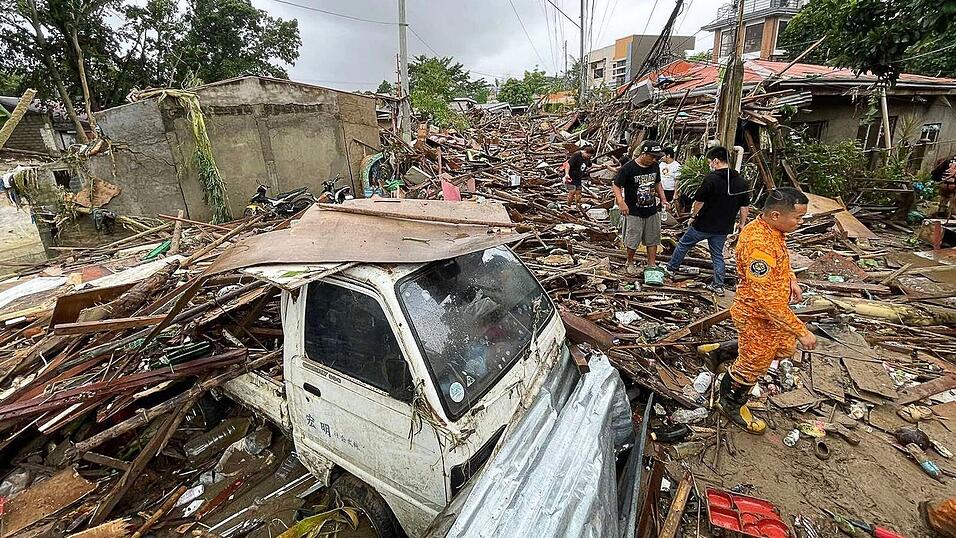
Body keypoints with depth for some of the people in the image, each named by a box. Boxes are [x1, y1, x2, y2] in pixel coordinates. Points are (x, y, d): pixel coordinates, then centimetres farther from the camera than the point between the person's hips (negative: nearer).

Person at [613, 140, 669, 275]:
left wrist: (663, 199, 5)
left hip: (652, 211, 5)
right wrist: (621, 202, -28)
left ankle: (652, 265, 23)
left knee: (652, 240, 11)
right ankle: (630, 263, 28)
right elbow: (616, 186, -12)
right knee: (632, 240, 4)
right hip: (634, 212, -5)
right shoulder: (628, 168, -17)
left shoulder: (655, 166, 1)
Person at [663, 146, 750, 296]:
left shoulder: (711, 179, -18)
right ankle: (718, 285, 18)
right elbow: (745, 207, 5)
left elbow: (699, 202, -15)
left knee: (684, 244, 16)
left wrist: (693, 216, 1)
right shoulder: (741, 182, 1)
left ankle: (671, 268, 30)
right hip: (723, 228, 5)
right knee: (718, 255, 16)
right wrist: (742, 224, 15)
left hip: (704, 224, -5)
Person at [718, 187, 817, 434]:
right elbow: (767, 299, -35)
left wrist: (792, 280, 3)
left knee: (785, 349, 28)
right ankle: (730, 405, 35)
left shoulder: (773, 229, -4)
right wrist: (801, 331, -27)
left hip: (776, 310, 9)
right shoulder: (758, 244, -36)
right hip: (758, 316, -9)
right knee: (753, 365, 11)